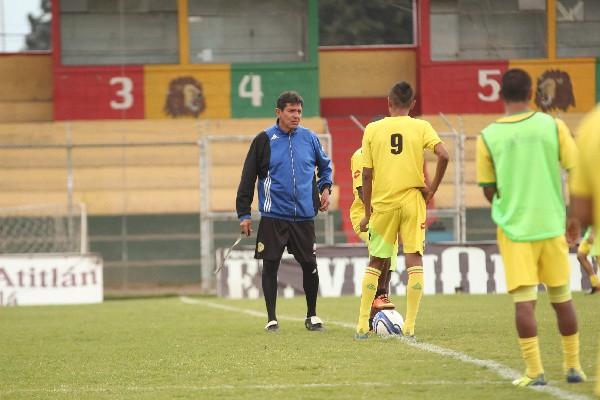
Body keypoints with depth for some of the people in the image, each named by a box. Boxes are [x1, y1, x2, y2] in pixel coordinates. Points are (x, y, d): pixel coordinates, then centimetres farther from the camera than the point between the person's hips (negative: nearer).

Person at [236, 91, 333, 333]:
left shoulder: (309, 138, 6)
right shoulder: (264, 140, -2)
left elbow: (325, 165, 25)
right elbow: (248, 178, 1)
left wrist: (325, 188, 7)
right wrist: (244, 214, -1)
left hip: (304, 215, 2)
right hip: (273, 216, -2)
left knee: (310, 265, 3)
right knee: (270, 265, 0)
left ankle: (312, 316, 18)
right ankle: (271, 318, 10)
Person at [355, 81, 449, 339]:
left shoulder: (372, 129, 1)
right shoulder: (421, 127, -1)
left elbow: (367, 175, 0)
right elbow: (443, 156, -15)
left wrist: (367, 213, 7)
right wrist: (432, 189, -4)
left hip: (382, 203, 1)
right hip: (412, 200, -1)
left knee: (375, 262, 14)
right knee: (414, 260, 3)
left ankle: (362, 325, 12)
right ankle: (409, 327, -4)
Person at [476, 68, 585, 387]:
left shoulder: (488, 137, -2)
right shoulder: (552, 126, -2)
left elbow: (489, 191, 5)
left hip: (514, 227, -1)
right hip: (551, 223, 1)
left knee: (524, 300, -3)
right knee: (561, 297, 13)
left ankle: (534, 372, -9)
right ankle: (573, 366, 21)